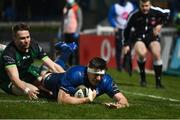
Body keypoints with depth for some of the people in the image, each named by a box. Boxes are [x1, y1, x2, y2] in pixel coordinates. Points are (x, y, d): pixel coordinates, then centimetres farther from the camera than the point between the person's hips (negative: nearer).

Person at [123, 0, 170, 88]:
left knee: (157, 54, -21)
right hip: (139, 38, -2)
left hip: (152, 36, 2)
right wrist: (126, 45, -4)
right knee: (142, 53, -30)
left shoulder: (155, 12, -10)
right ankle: (143, 77, -7)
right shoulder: (135, 16, -14)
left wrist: (160, 24, -1)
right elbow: (127, 30, -2)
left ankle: (158, 81, -7)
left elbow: (167, 13, 11)